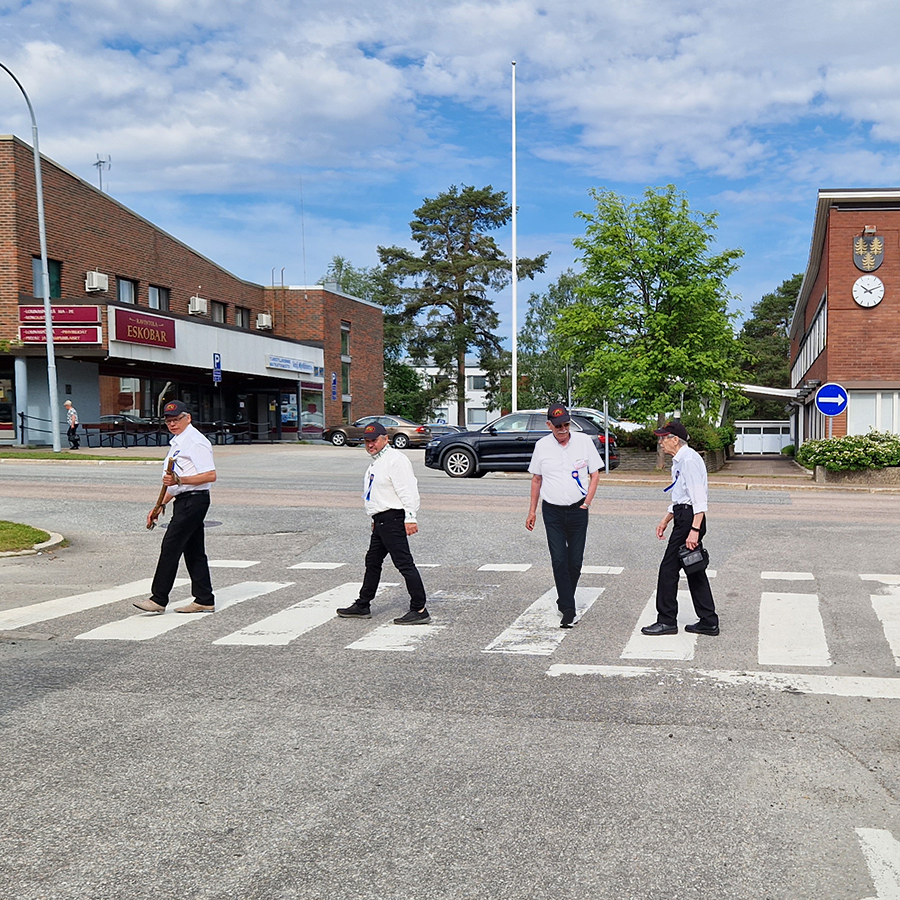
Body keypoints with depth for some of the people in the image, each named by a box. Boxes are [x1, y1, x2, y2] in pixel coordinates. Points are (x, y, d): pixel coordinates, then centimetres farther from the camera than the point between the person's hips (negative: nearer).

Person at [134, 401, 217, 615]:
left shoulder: (196, 442, -12)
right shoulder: (177, 443, 20)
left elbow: (210, 475, -20)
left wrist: (179, 480, -27)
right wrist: (159, 506, 21)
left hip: (194, 500, -10)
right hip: (183, 501, 10)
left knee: (170, 547, -9)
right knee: (193, 551, 10)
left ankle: (158, 599, -5)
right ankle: (204, 600, 13)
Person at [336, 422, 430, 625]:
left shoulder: (395, 459, -13)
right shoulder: (375, 462, 19)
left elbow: (408, 491, -19)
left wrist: (410, 518, -24)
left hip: (393, 520, -11)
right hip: (380, 521, 11)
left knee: (404, 564, -10)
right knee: (372, 562, 17)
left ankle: (419, 611, -8)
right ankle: (362, 606, 29)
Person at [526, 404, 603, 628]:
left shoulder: (584, 441, 0)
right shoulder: (542, 445, 3)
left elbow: (595, 474, 6)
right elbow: (536, 479, 12)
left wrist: (587, 503, -3)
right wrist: (532, 511, 11)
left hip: (578, 510, 0)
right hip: (552, 510, 0)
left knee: (575, 561, 4)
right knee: (559, 560, -8)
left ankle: (564, 600, 25)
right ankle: (568, 610, -4)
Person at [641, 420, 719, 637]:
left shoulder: (689, 459, -15)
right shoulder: (679, 461, 17)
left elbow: (699, 499, -21)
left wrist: (694, 530, -26)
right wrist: (665, 520, 27)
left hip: (689, 518, -11)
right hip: (683, 517, 11)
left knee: (669, 568, -4)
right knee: (694, 570, 12)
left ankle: (667, 621, 4)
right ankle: (708, 622, 17)